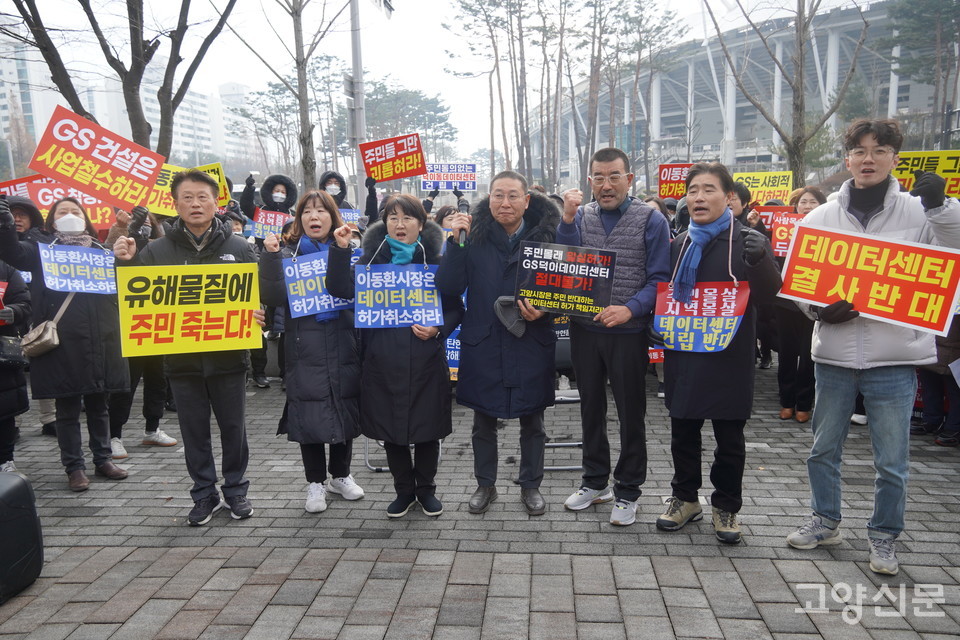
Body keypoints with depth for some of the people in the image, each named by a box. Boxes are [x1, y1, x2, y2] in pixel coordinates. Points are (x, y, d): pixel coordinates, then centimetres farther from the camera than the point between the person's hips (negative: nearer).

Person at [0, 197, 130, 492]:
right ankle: (74, 467, 14)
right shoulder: (43, 249, 6)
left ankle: (103, 459, 24)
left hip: (100, 340, 3)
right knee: (68, 407, 4)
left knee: (98, 404, 13)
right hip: (62, 342, -3)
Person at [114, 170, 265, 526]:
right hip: (181, 358, 1)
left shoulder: (238, 248, 0)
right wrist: (125, 263, -13)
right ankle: (204, 494, 25)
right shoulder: (158, 251, 3)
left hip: (227, 355, -1)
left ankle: (236, 489, 26)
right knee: (194, 429, 10)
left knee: (232, 426, 10)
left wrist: (258, 317, -19)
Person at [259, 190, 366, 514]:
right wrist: (270, 256, -20)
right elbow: (273, 297, -9)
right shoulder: (288, 252, 3)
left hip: (343, 347, 2)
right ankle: (315, 482, 19)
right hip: (304, 349, -1)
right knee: (309, 414, 2)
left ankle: (341, 475, 29)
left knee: (346, 410, 10)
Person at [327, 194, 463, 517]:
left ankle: (426, 488, 30)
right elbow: (341, 290, -8)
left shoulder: (435, 260, 1)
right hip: (383, 360, 1)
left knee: (427, 428, 9)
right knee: (390, 429, 11)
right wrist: (341, 250, -17)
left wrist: (438, 330, -15)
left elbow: (455, 308, 3)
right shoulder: (372, 258, 5)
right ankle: (404, 490, 30)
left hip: (425, 359, -1)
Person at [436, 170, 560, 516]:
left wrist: (543, 311, -16)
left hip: (532, 342, 0)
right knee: (483, 421, 14)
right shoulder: (474, 235, -4)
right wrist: (456, 242, -19)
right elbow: (448, 287, -10)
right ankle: (485, 484, 33)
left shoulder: (546, 235, -4)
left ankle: (531, 485, 32)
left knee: (532, 421, 13)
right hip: (483, 342, 0)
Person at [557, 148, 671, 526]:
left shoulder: (651, 221, -4)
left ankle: (627, 492, 22)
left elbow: (659, 279, -8)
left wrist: (630, 309, -24)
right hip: (584, 328, 4)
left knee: (631, 413, 7)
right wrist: (568, 219, -16)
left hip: (628, 332, -3)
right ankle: (595, 482, 32)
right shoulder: (580, 217, 6)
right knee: (591, 406, 15)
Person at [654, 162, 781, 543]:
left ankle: (726, 508, 24)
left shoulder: (746, 242, -4)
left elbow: (768, 294, -11)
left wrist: (760, 260, -29)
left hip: (729, 357, -4)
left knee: (729, 437, 8)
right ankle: (685, 498, 30)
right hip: (683, 355, 4)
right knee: (683, 432, 13)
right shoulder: (679, 244, 10)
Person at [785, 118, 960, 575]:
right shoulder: (821, 217, 4)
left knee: (892, 461, 7)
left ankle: (884, 536, 27)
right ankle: (825, 521, 35)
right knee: (824, 448, 15)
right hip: (834, 353, 2)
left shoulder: (917, 213, -1)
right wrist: (819, 309, -10)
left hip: (895, 357, -2)